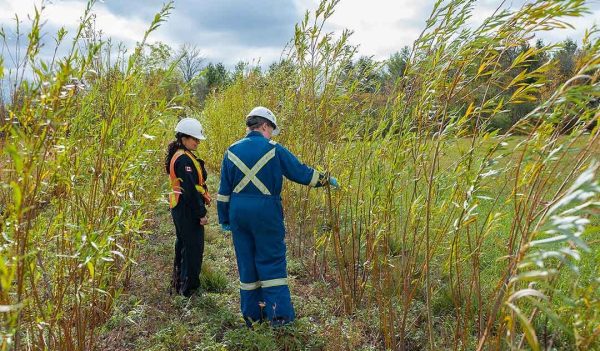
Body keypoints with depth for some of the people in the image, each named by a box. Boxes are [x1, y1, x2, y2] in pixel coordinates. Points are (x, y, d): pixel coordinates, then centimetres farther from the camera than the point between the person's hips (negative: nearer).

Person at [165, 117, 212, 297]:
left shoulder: (179, 156, 14)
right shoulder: (184, 159, -19)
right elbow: (191, 189, -23)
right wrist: (201, 213, -20)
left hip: (180, 208, 11)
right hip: (188, 209, -11)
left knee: (183, 245, 22)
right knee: (194, 248, -2)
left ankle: (178, 284, 37)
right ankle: (189, 287, 7)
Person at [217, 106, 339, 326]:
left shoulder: (232, 151, 6)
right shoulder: (273, 150, -6)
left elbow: (224, 190, 7)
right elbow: (301, 172, -1)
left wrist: (224, 219, 14)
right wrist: (327, 180, 13)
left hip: (238, 212, 4)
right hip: (266, 212, -4)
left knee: (246, 262, 13)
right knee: (272, 261, 6)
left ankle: (251, 314, 22)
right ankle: (279, 313, 7)